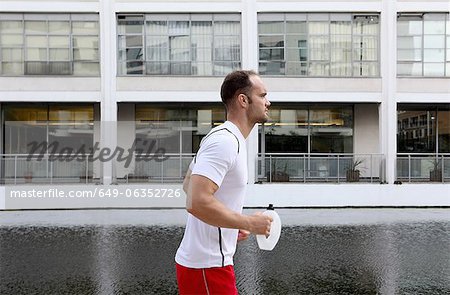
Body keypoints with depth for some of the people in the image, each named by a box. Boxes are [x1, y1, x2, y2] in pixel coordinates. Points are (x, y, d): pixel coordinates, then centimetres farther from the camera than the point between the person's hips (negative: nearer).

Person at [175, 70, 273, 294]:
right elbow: (197, 203, -30)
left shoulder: (223, 138, 13)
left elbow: (188, 185, 22)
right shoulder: (225, 141, -20)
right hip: (207, 267, -10)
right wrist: (249, 223, -20)